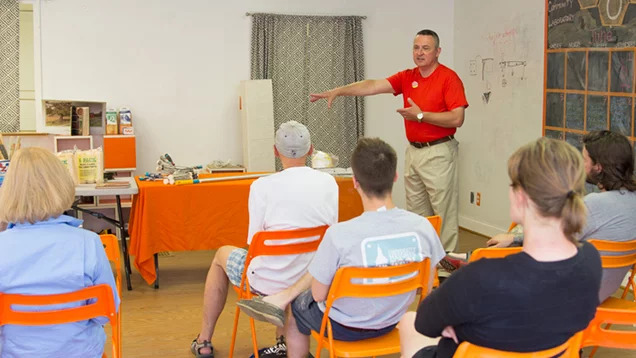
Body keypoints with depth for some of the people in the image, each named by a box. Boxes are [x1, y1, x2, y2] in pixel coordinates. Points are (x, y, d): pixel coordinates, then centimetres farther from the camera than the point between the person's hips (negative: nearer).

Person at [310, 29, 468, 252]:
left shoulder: (449, 78, -9)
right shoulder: (407, 77, 10)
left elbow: (457, 119, -16)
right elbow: (373, 86, -1)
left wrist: (420, 115, -16)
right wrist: (337, 91, -11)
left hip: (438, 153, -7)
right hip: (413, 151, 7)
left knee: (444, 212, -4)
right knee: (416, 214, 11)